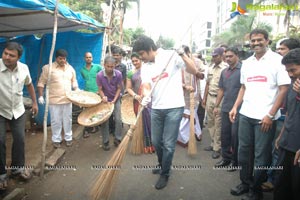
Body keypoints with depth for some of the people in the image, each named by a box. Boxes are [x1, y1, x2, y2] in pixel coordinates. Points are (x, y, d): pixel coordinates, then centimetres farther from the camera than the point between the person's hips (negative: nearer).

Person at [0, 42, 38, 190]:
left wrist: (34, 102, 13)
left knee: (20, 139, 8)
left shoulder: (24, 68, -9)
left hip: (18, 111, 4)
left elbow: (29, 85, 9)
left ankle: (18, 167, 30)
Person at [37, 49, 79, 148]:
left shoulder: (70, 68, 7)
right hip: (54, 100, -3)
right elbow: (41, 83, -3)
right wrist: (41, 96, -9)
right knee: (56, 121, 5)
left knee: (67, 120, 12)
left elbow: (74, 82, 16)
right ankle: (56, 139, 20)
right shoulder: (48, 68, -6)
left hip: (67, 99, 3)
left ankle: (68, 138, 25)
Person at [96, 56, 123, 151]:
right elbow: (100, 89, -11)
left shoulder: (118, 74, -19)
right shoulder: (99, 75, -21)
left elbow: (119, 88, -8)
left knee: (118, 120, -1)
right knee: (104, 121, 1)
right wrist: (103, 97, -30)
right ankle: (105, 142, 13)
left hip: (116, 99, 1)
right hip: (105, 100, -1)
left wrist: (114, 100, -14)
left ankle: (118, 139, 15)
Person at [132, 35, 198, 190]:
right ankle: (163, 166, 42)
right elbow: (146, 86, -5)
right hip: (156, 108, 5)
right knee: (156, 142, 15)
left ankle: (165, 174, 22)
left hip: (174, 107, -5)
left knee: (168, 144, 1)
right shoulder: (145, 67, 8)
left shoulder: (172, 55, -5)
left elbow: (194, 71, -8)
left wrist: (182, 54, -21)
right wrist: (146, 96, -28)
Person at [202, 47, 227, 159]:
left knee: (218, 124, 0)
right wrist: (204, 98, 15)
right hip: (209, 97, 7)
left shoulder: (226, 68, -10)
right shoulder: (210, 69, 12)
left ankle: (217, 148, 10)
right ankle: (213, 143, 28)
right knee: (210, 122, 14)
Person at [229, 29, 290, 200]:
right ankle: (245, 183, 31)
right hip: (245, 115, 5)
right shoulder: (246, 63, 11)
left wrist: (270, 115, -13)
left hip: (265, 117, -5)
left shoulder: (277, 60, -6)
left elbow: (284, 89, -9)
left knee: (261, 156, 5)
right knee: (244, 151, 13)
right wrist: (235, 107, 7)